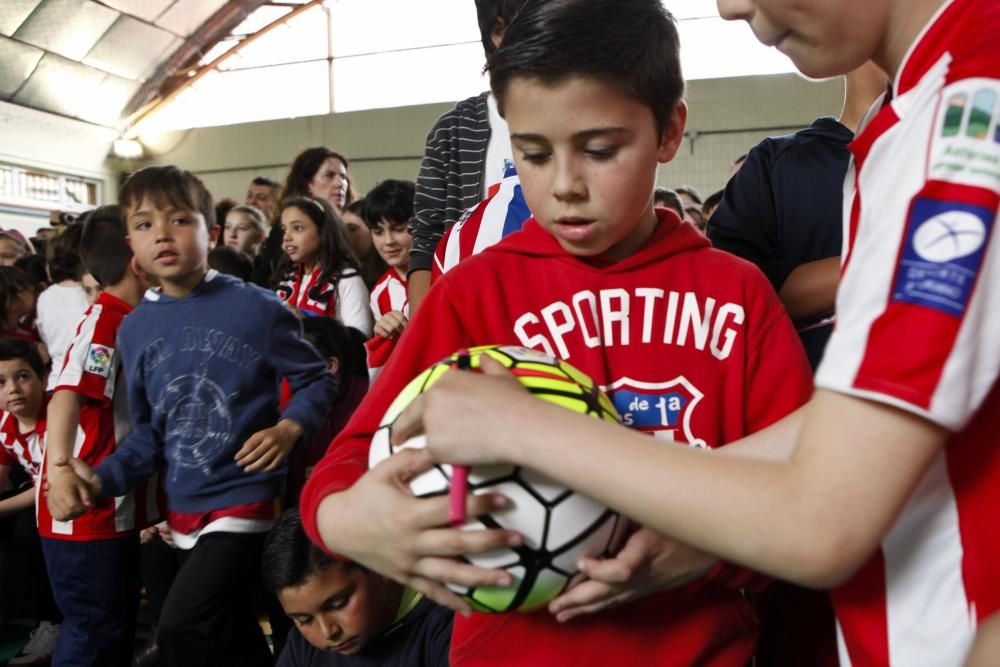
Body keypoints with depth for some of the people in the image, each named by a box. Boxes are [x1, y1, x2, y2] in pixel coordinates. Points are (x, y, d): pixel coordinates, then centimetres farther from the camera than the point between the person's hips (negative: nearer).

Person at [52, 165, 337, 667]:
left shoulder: (254, 307, -12)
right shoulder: (133, 330, 4)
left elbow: (315, 380, -4)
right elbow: (150, 432, 10)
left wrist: (288, 429, -22)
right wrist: (103, 480, -4)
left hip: (245, 499, -6)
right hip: (182, 511, 6)